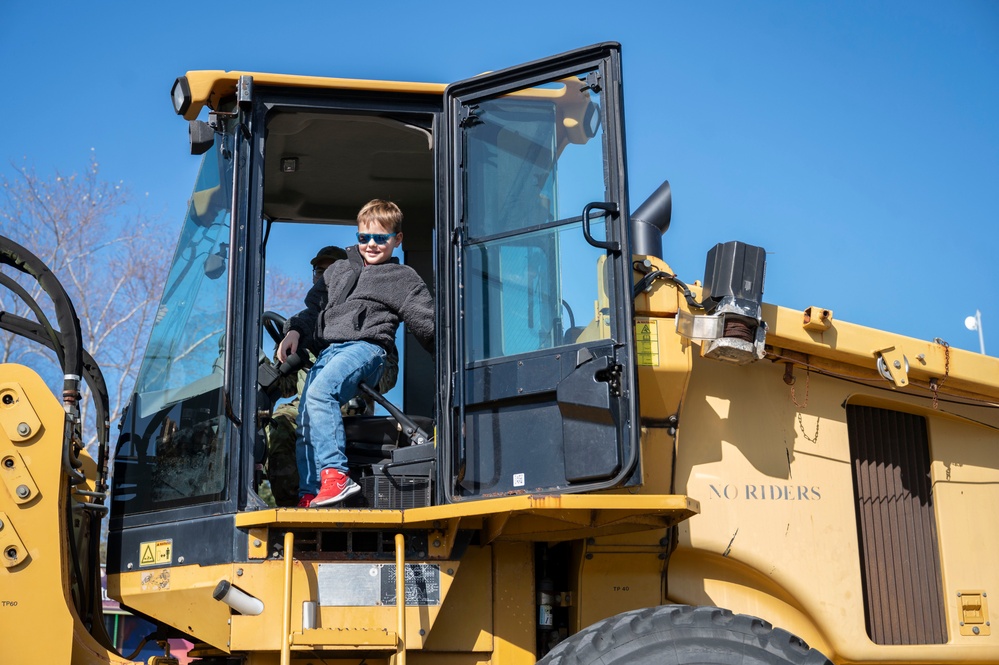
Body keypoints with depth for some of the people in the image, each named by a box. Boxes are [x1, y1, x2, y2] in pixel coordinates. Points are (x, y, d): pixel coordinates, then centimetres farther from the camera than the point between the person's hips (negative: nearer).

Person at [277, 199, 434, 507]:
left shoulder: (403, 278, 14)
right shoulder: (339, 270, 29)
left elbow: (426, 322, 7)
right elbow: (314, 306, 28)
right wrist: (296, 330, 10)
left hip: (366, 346, -6)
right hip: (327, 350, 7)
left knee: (319, 391, -33)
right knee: (305, 425, -3)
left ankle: (335, 476, -39)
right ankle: (309, 494, 3)